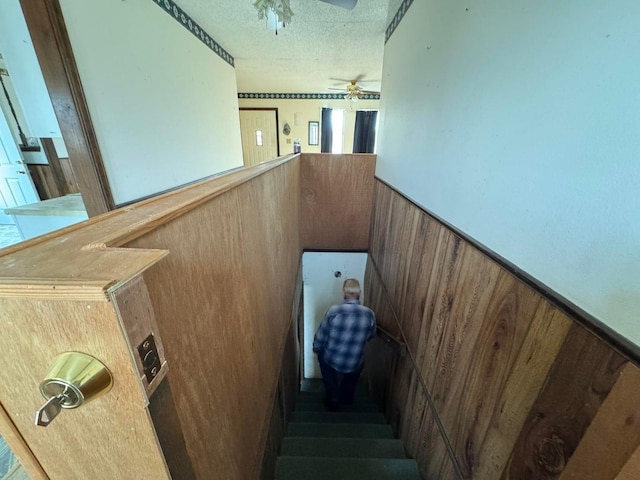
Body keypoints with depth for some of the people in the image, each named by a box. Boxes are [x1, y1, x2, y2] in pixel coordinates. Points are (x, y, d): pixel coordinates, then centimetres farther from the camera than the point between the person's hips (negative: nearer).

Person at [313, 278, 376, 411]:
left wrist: (316, 349, 13)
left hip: (331, 360, -1)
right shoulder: (369, 314, -14)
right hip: (354, 365, 2)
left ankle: (333, 400, 33)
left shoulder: (333, 311, -20)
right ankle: (346, 398, 51)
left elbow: (320, 337, -9)